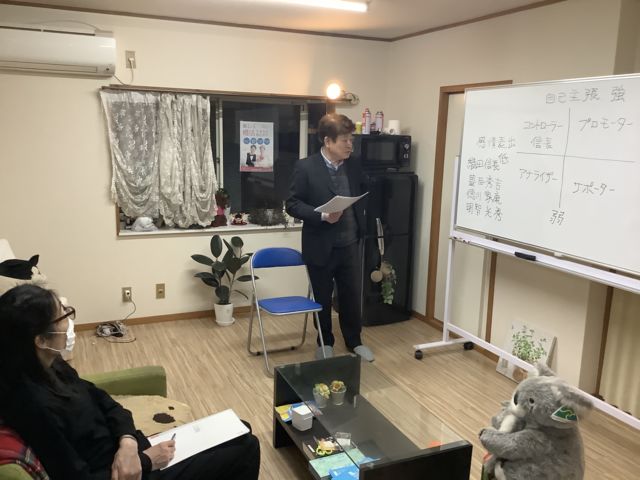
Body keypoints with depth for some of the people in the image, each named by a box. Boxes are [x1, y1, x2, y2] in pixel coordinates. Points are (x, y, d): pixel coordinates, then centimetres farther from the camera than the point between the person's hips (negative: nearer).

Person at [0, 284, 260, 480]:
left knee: (241, 436, 14)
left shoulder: (50, 365, -3)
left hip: (123, 449, 8)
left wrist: (128, 442, -14)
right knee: (246, 449, -1)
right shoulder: (34, 403, -30)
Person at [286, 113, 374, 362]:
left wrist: (359, 218, 9)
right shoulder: (306, 167, -12)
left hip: (349, 244, 4)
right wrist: (322, 216, -23)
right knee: (322, 298, 12)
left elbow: (364, 193, 21)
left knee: (352, 296, 14)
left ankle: (354, 341, 33)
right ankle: (325, 343, 32)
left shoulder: (353, 166, 2)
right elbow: (292, 204, -12)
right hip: (320, 246, -3)